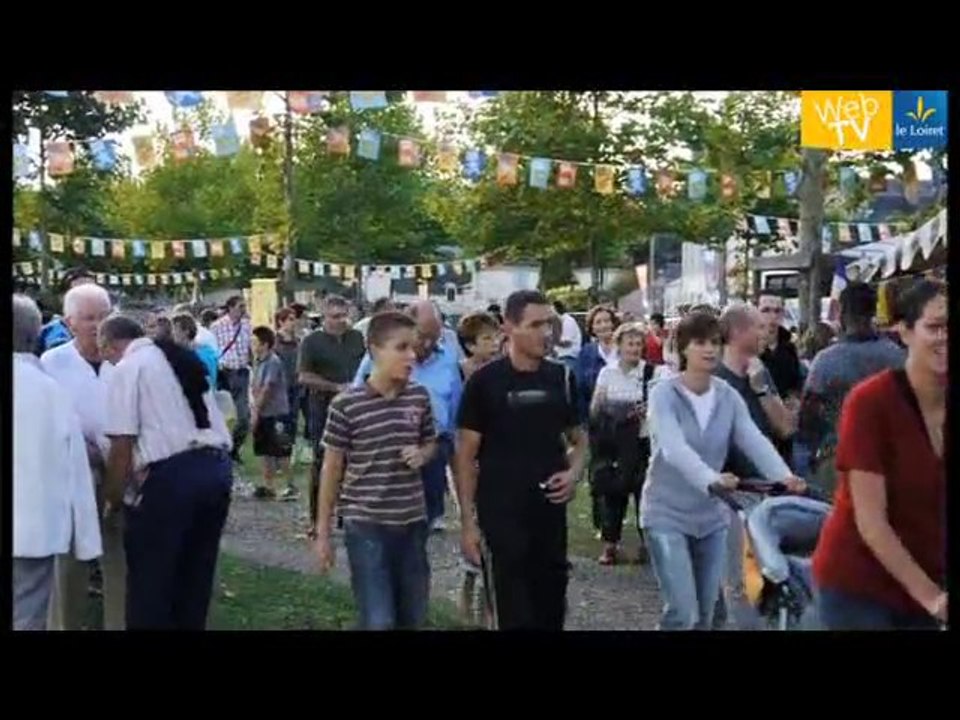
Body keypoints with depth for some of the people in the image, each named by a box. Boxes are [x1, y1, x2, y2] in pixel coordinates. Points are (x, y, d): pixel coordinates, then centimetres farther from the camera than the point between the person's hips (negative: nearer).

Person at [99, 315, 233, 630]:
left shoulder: (126, 369, -2)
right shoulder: (186, 358, 21)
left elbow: (122, 444, -8)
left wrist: (112, 497, 3)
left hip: (170, 476, -7)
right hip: (218, 467, 8)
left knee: (150, 579, 6)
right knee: (195, 576, 18)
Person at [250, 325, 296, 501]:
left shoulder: (273, 362, -15)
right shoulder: (259, 362, 11)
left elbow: (266, 389, -17)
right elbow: (254, 387, 13)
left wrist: (256, 411, -14)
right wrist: (253, 407, 2)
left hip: (276, 414, -9)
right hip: (263, 414, 9)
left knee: (280, 453, -4)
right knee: (266, 452, 12)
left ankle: (291, 486, 3)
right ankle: (268, 487, 19)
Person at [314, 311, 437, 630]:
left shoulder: (420, 397, 1)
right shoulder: (345, 405, -11)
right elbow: (332, 469, -3)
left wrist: (422, 455, -7)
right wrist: (323, 532, 0)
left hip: (412, 523, 4)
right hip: (366, 525, -4)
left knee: (412, 618, 14)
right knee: (379, 622, -6)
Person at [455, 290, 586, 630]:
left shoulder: (561, 377, 3)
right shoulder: (485, 381, -9)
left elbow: (578, 437, 16)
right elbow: (465, 455, -5)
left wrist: (574, 472, -5)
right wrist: (467, 520, -9)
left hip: (550, 512, 4)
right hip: (500, 516, -4)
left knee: (551, 609, 13)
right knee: (512, 613, 2)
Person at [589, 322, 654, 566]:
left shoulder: (650, 372, -4)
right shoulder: (607, 373, 5)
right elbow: (595, 408, 9)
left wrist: (649, 411, -19)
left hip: (642, 440, -2)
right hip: (613, 442, 2)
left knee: (644, 490, 2)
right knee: (613, 491, 5)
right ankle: (610, 543, 14)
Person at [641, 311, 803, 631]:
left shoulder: (729, 397, -1)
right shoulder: (664, 394, -14)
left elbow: (755, 441, -15)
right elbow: (674, 448, -31)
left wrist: (783, 476, -35)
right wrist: (711, 479, -49)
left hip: (711, 516, 5)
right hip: (667, 514, -5)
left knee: (705, 615, 12)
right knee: (683, 614, -13)